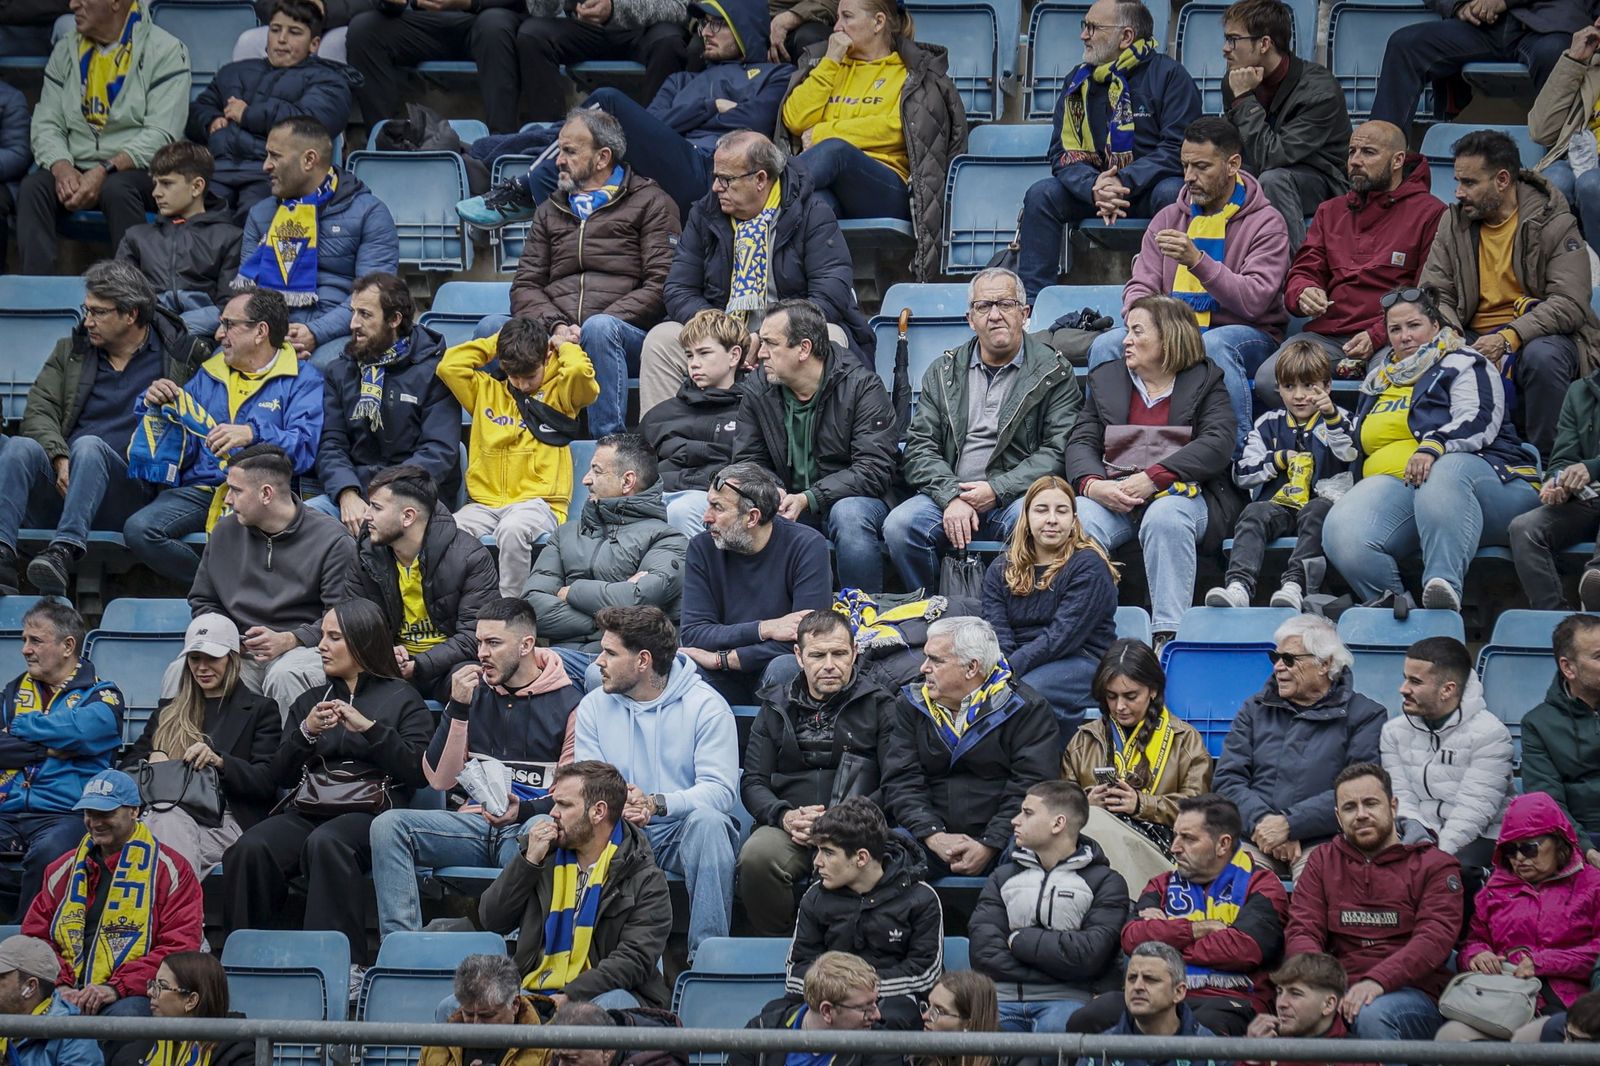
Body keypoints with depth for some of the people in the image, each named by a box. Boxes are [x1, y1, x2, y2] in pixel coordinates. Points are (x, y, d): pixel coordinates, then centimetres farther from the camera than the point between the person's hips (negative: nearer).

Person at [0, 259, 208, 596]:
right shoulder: (69, 351, 22)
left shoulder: (181, 356, 14)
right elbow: (38, 411, 9)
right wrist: (61, 461, -10)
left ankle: (64, 552, -54)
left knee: (89, 446, -34)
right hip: (60, 484, 3)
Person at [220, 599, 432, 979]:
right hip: (305, 810, 4)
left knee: (324, 843, -40)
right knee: (250, 850, -30)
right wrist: (306, 733, 2)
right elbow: (281, 775, 19)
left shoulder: (402, 699, 15)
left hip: (368, 811, -4)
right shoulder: (310, 701, 28)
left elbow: (419, 773, 0)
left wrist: (369, 728, -6)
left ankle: (346, 962, -40)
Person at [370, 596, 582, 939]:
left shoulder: (566, 702, 4)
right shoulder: (474, 691, 16)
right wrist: (457, 708, -3)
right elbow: (440, 779, 8)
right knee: (388, 826, -21)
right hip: (474, 822, 5)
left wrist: (524, 810, -19)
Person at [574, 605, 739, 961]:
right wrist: (616, 806, -26)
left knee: (707, 820, -36)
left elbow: (719, 791, -15)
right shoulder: (594, 707, 8)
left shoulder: (705, 705, -5)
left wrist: (656, 804, -32)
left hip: (683, 831, -2)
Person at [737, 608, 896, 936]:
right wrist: (785, 816, -9)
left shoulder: (879, 705, 10)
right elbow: (753, 782, 14)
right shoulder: (777, 706, 19)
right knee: (756, 857, -32)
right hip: (787, 828, 2)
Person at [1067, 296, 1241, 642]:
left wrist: (1153, 478, -18)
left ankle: (1167, 633, -43)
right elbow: (1081, 443, 12)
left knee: (1165, 519, -38)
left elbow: (1218, 444, -6)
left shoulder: (1205, 380, 11)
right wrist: (1092, 485, -13)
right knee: (1077, 523, -31)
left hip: (1181, 493, -3)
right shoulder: (1105, 378, 22)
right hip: (1112, 495, 3)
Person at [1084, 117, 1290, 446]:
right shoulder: (1169, 218, 15)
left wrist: (1197, 261, -26)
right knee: (1106, 345, -22)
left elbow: (1253, 301, -15)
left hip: (1244, 335, -4)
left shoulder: (1265, 222, -1)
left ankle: (1238, 448, -36)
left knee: (1213, 344, -40)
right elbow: (1140, 286, 11)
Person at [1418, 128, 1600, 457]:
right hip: (1475, 339, 3)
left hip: (1543, 334, -3)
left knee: (1541, 356, -39)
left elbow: (1571, 304, -16)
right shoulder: (1454, 223, 9)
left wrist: (1509, 337, -29)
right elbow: (1433, 294, 7)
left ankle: (1545, 459, -20)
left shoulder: (1554, 223, -6)